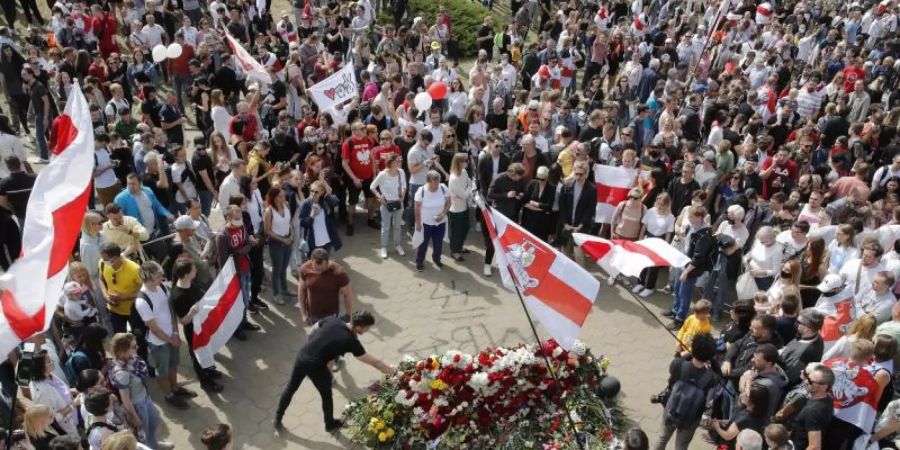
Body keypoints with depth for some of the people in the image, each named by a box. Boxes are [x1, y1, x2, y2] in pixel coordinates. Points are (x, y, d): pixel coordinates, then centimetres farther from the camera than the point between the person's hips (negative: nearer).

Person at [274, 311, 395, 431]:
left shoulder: (332, 320, -3)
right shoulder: (351, 341, -16)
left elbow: (312, 334, 9)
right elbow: (374, 362, -11)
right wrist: (393, 371, -3)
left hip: (301, 357, 5)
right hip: (316, 367, -5)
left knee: (291, 388, 25)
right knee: (326, 395, 21)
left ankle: (278, 418, 42)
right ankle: (330, 424, 42)